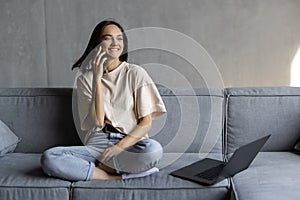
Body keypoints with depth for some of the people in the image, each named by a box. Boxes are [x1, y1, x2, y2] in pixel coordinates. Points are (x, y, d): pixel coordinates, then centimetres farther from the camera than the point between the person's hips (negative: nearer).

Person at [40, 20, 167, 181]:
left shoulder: (135, 73, 4)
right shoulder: (85, 78, 8)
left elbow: (146, 122, -1)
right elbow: (98, 121, -5)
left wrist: (119, 147, -15)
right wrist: (97, 78, -9)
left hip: (131, 144, -1)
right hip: (96, 144, 2)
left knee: (154, 149, -36)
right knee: (49, 158, -25)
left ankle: (99, 168, -17)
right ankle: (120, 176, -22)